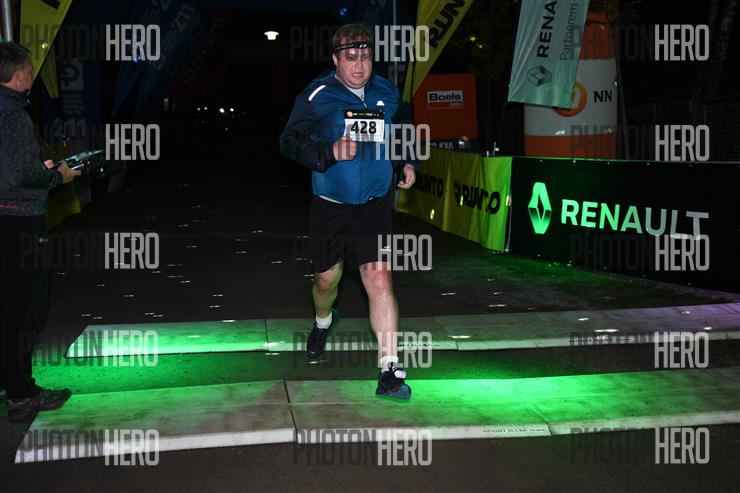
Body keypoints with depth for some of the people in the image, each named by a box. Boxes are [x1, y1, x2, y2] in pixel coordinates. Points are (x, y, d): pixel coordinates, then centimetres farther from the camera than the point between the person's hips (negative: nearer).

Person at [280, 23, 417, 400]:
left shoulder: (386, 93, 5)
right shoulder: (317, 96, -8)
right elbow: (290, 141, -12)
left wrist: (407, 164, 9)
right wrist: (330, 152, -26)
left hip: (375, 203, 1)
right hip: (330, 205, 0)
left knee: (379, 279, -13)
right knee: (327, 278, 14)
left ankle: (390, 371, -11)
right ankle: (323, 322, 51)